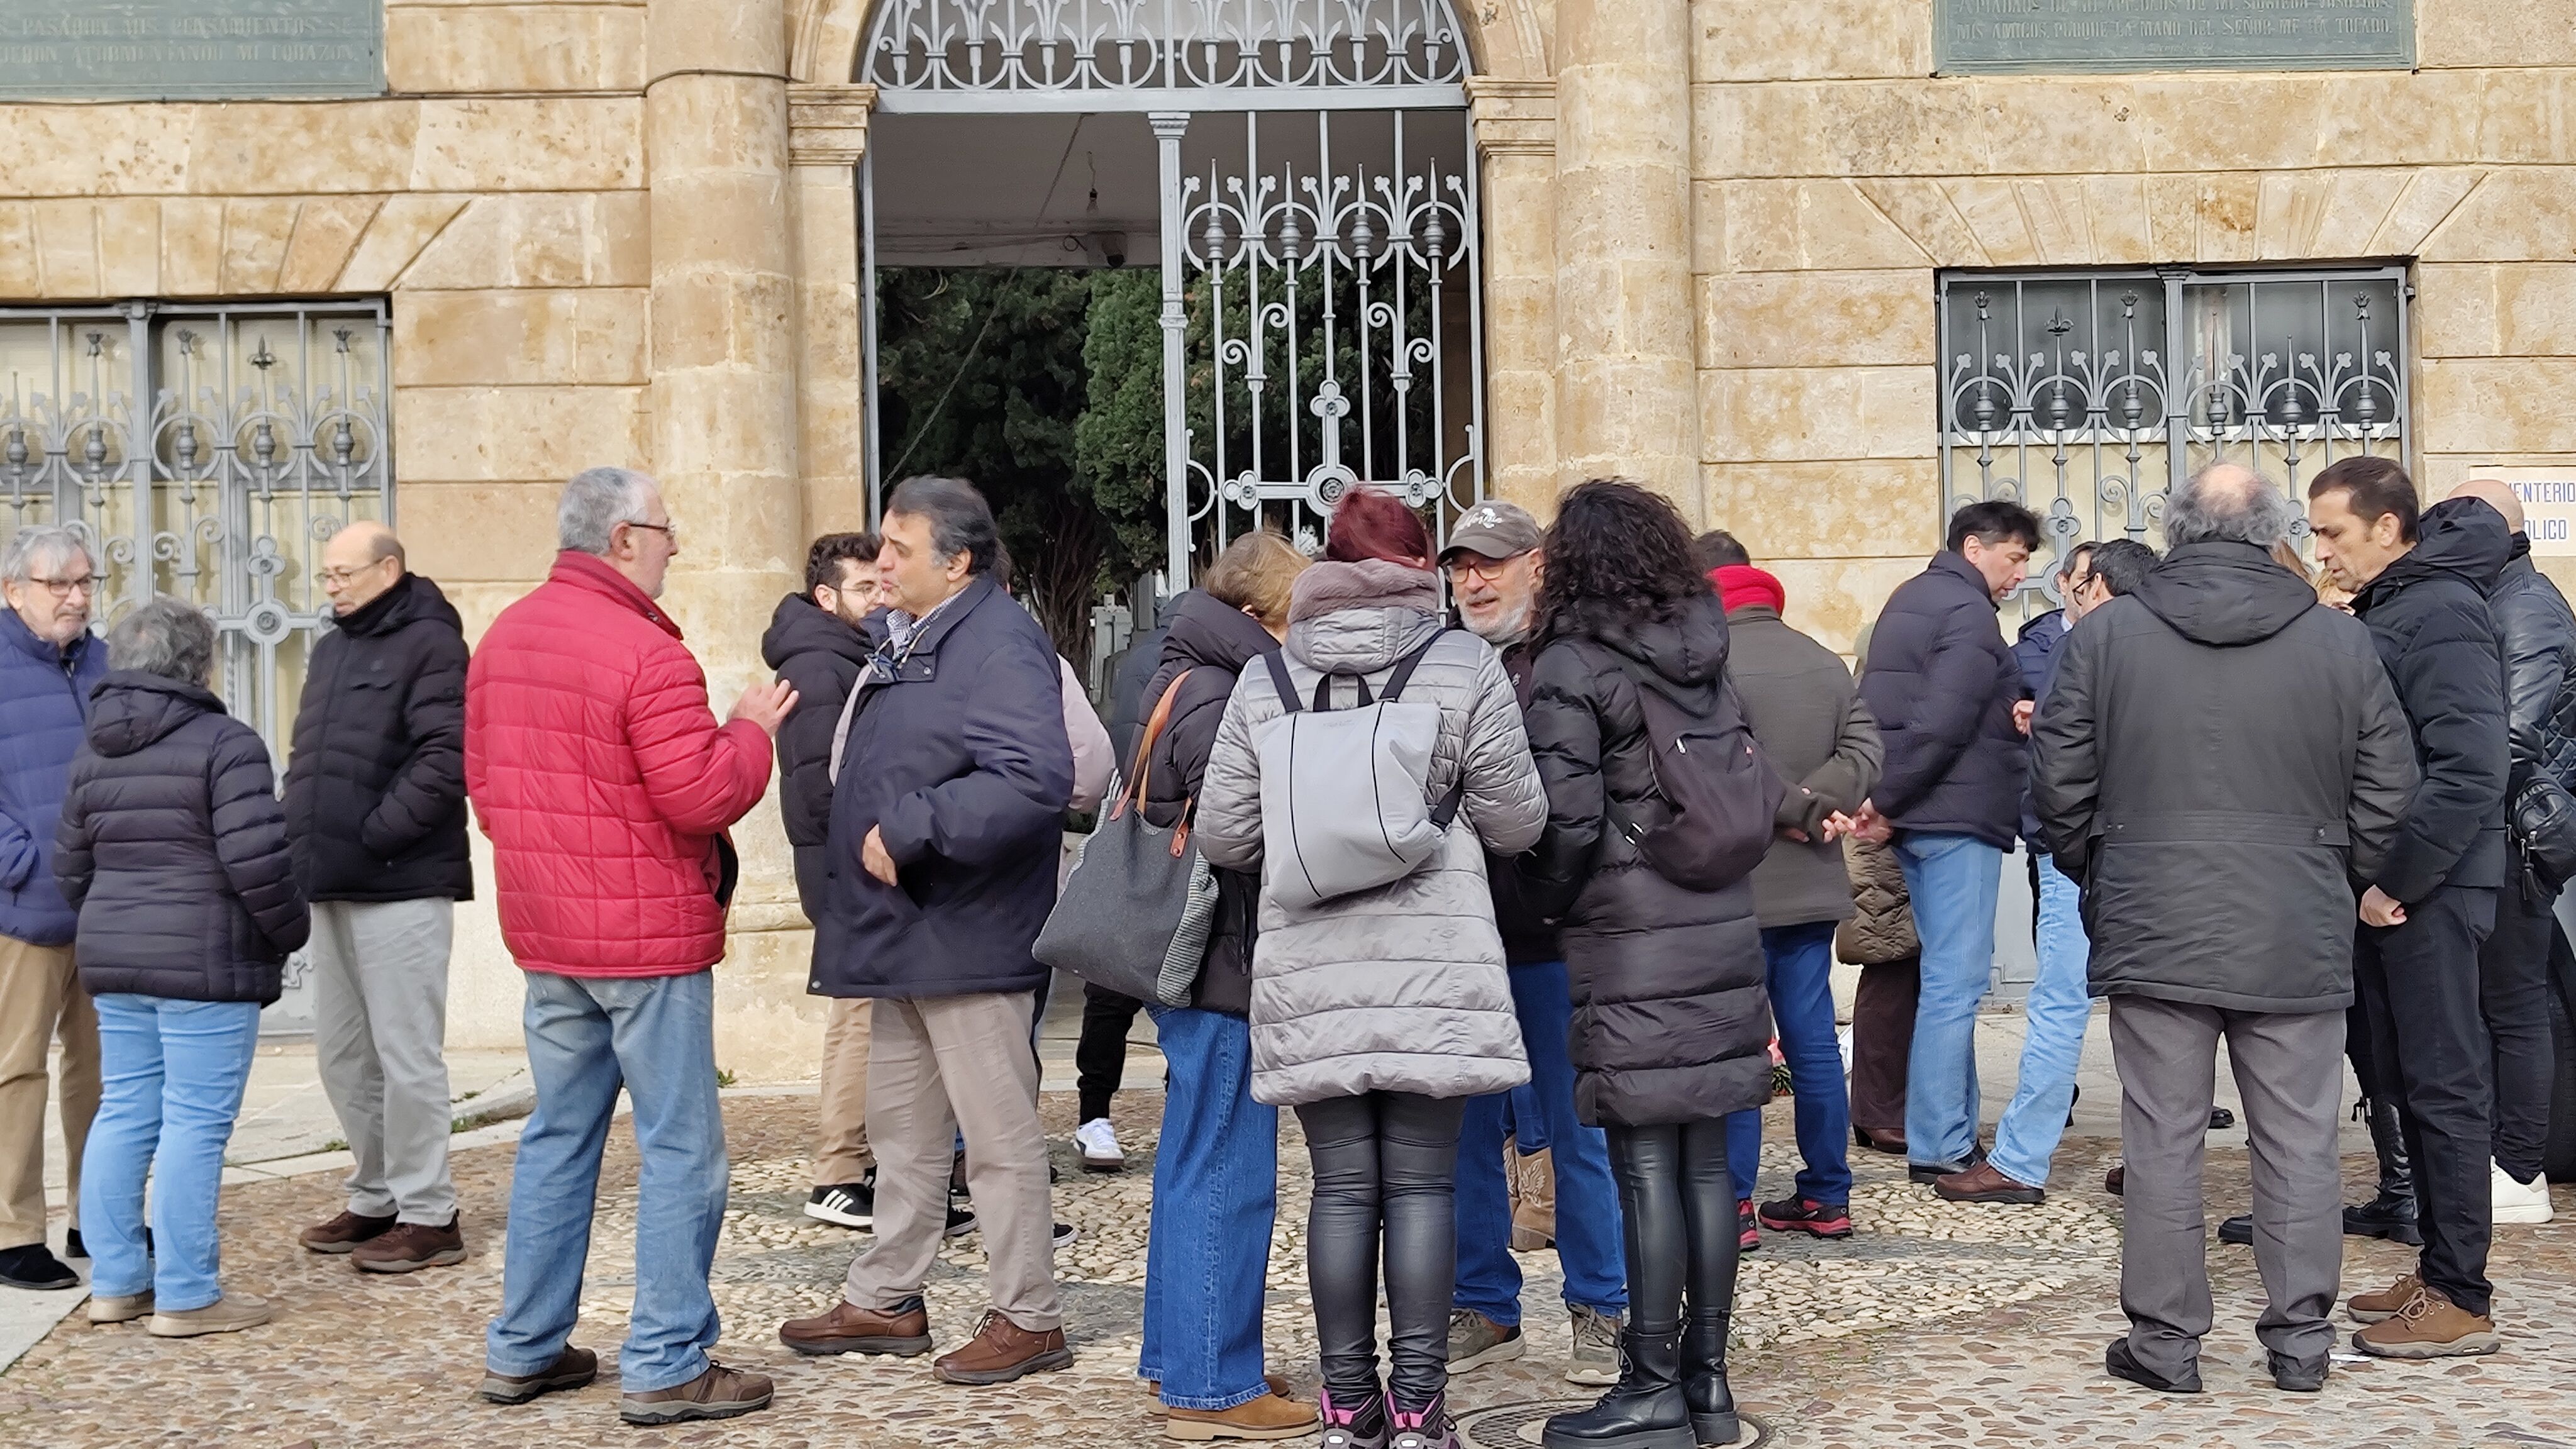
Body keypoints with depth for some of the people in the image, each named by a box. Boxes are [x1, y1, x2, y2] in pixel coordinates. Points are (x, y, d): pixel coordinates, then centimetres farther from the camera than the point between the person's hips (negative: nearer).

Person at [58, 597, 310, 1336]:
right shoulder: (224, 743, -12)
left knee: (124, 1113, 14)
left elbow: (72, 868, 16)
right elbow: (255, 860, -19)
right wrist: (290, 929, -4)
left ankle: (116, 1281, 20)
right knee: (195, 1123, -4)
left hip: (113, 963, 8)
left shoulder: (95, 757, 12)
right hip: (204, 966, -8)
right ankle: (186, 1296, 0)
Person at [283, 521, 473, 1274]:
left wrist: (375, 835, -18)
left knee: (406, 1053, -4)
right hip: (332, 884, 9)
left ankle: (427, 1216, 3)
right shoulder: (332, 648, 18)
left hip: (400, 884, -9)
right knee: (342, 1053, 13)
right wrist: (301, 837, 10)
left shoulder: (430, 644, -8)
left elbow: (445, 758, -19)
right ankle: (376, 1199, 25)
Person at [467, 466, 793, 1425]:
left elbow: (482, 780, 17)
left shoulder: (502, 639, 9)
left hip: (545, 934, 8)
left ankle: (523, 1349, 24)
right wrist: (750, 729, -4)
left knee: (558, 1137, 17)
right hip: (647, 933, -8)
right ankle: (665, 1368, 4)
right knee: (680, 1150, 0)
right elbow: (703, 797, -20)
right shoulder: (645, 653, -18)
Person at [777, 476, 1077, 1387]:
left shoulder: (1000, 646, -17)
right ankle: (886, 1301, 31)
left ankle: (1029, 1318, 12)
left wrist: (910, 832, -26)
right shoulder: (907, 644, 15)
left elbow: (1035, 780, -31)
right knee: (902, 1126, 19)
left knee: (998, 1133, 0)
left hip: (968, 937, -10)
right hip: (907, 935, 10)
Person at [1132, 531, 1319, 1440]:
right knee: (1226, 1176, -3)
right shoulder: (1214, 701, -18)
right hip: (1221, 964, -11)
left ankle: (1177, 1360, 29)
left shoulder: (1181, 681, 14)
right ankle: (1211, 1388, 4)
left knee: (1195, 1166, 18)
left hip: (1187, 959, 11)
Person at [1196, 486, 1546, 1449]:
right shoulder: (1464, 665, -1)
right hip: (1435, 970, -2)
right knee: (1422, 1187, 5)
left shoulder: (1265, 680, 4)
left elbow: (1222, 838, 4)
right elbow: (1515, 823, -1)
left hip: (1310, 975, 2)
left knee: (1342, 1188, 8)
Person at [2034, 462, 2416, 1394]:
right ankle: (2300, 1337, 18)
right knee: (2298, 1145, 10)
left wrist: (2095, 877, 17)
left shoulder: (2105, 635, -3)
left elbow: (2059, 784, 1)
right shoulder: (2341, 642, 0)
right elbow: (2387, 790, 4)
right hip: (2299, 941, 1)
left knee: (2163, 1145, 5)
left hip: (2153, 933, -1)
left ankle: (2164, 1341, 11)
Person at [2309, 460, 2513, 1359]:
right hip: (2387, 888, 9)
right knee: (2408, 1080, 14)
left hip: (2426, 891, -9)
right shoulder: (2384, 612, 14)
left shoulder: (2441, 613, -15)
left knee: (2445, 1085, -3)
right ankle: (2438, 1269, 24)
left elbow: (2470, 770, -23)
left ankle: (2459, 1301, 4)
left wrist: (2395, 881, -19)